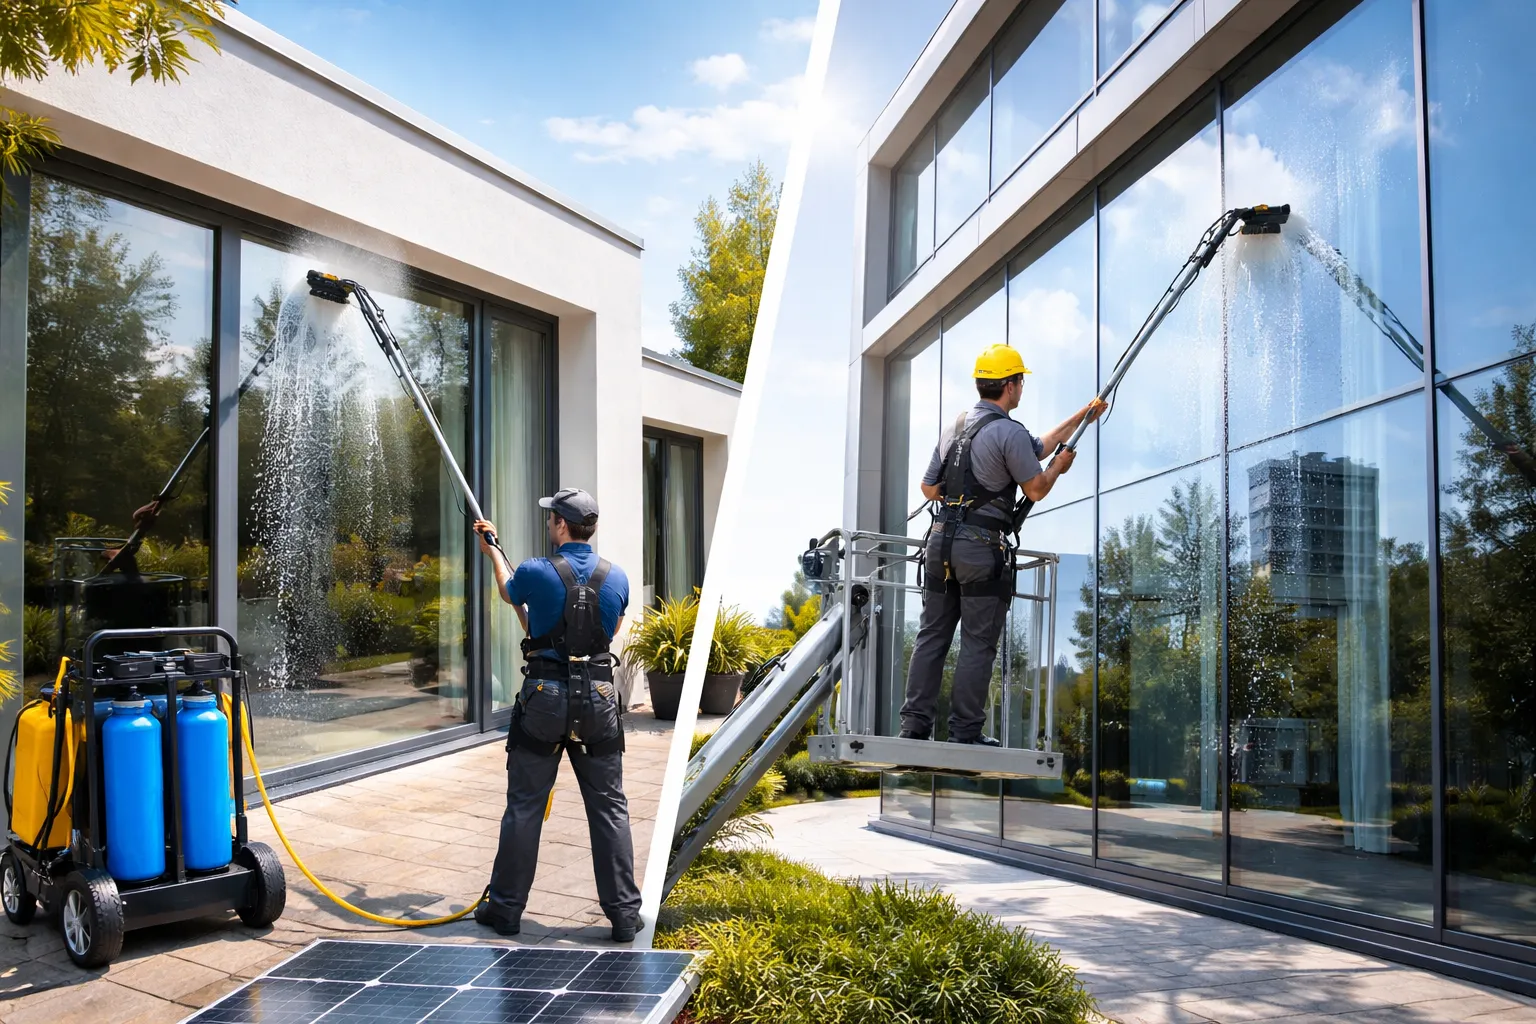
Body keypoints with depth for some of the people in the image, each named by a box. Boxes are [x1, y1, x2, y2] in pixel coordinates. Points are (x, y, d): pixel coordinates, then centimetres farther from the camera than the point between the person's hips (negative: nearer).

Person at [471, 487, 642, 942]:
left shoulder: (536, 573, -9)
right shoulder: (617, 579, 0)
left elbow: (508, 592, 14)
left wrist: (493, 552, 35)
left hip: (544, 699, -2)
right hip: (598, 700, 2)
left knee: (523, 807, 10)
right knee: (610, 808, 7)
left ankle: (505, 908, 20)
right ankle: (624, 913, 10)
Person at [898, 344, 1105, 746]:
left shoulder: (954, 425, 14)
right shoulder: (1009, 431, -11)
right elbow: (1036, 489, -5)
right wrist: (1059, 466, 18)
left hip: (940, 539, 7)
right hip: (981, 547, -7)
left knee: (932, 636, 10)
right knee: (978, 644, 1)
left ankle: (914, 724, 10)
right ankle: (965, 732, 4)